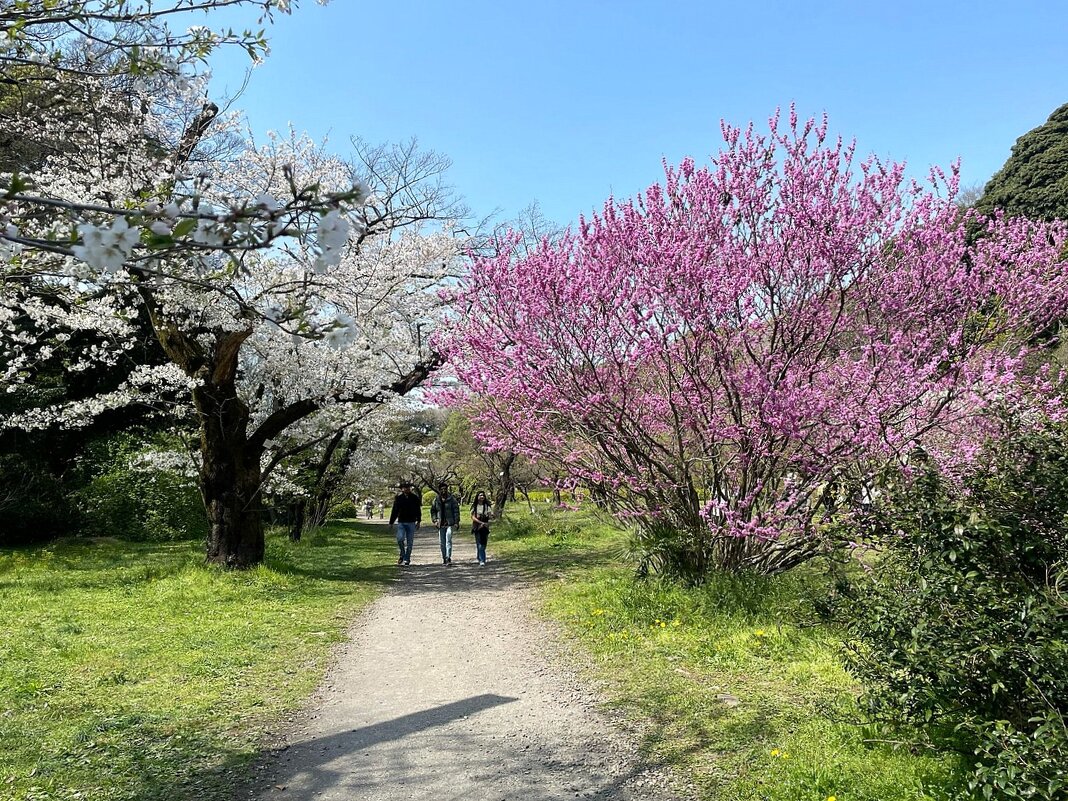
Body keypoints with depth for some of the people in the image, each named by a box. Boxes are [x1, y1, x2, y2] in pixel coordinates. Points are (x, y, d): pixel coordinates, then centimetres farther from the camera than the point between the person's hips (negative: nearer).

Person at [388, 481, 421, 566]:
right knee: (400, 539, -16)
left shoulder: (415, 498, 3)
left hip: (411, 523, 0)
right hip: (401, 522, 0)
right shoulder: (398, 497, 2)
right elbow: (394, 510, 7)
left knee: (409, 542, 3)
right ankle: (402, 555, 7)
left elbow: (418, 510, 8)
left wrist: (418, 521, 0)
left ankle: (407, 559, 14)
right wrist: (391, 522, 6)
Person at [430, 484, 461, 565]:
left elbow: (456, 510, -1)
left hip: (450, 524, -3)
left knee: (448, 541, -13)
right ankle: (444, 558, 16)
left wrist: (456, 522, -8)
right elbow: (432, 511, 15)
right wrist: (435, 520, 2)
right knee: (442, 542, 6)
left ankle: (448, 558, -14)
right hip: (440, 524, 3)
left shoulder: (452, 499, 1)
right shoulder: (436, 500, 9)